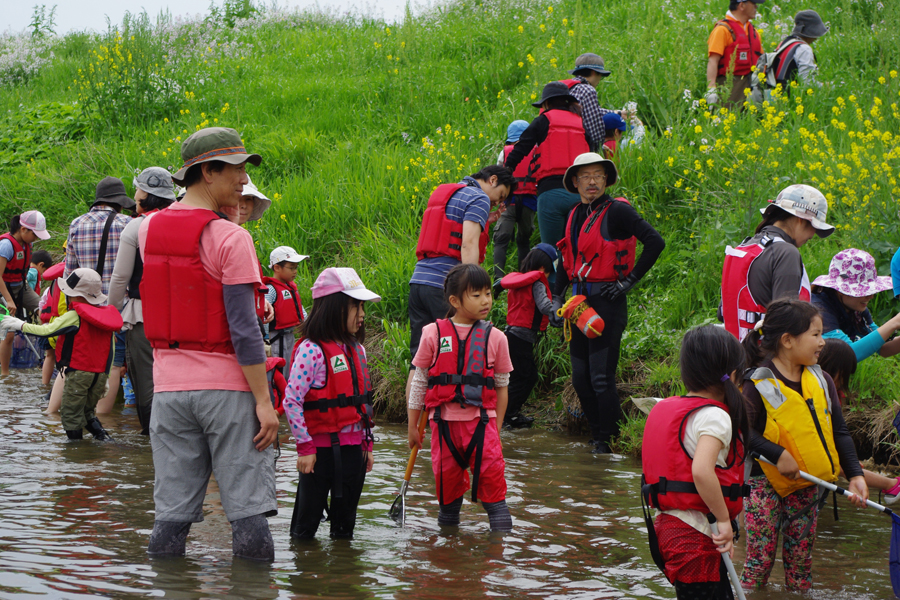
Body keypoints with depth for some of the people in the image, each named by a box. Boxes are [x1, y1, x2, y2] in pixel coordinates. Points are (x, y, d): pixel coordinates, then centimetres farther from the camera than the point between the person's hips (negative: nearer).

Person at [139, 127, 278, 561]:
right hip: (227, 386, -5)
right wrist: (264, 402, -11)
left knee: (171, 511, 9)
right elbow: (244, 329, -15)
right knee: (248, 508, 2)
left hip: (169, 385, 5)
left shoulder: (147, 229, 6)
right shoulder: (231, 239, -12)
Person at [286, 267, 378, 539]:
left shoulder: (356, 350, 10)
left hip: (353, 448, 7)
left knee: (345, 525, 15)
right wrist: (305, 446, -16)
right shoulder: (311, 350, -15)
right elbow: (291, 400, -17)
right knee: (306, 526, 4)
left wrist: (367, 445, 16)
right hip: (322, 449, -7)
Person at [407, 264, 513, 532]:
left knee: (491, 474, -8)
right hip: (444, 421, 0)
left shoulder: (494, 338, 1)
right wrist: (413, 425, 10)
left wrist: (496, 427, 8)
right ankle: (447, 526, 25)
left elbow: (502, 386, 9)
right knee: (446, 476, 7)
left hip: (481, 420, 0)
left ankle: (502, 531, -3)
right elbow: (419, 381, 8)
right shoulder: (434, 334, -1)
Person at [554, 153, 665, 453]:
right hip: (580, 301, 8)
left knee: (601, 378, -8)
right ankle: (597, 433, 20)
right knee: (580, 378, 9)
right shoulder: (575, 215, 14)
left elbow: (655, 243, -16)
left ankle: (609, 440, 2)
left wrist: (628, 281, -14)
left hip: (607, 303, -8)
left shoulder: (617, 211, -9)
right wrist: (556, 298, 17)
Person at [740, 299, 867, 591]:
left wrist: (855, 474, -5)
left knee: (801, 558, 12)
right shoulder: (758, 385, -15)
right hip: (765, 483, -5)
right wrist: (778, 454, -25)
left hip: (808, 485, 5)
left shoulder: (821, 381, 4)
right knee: (761, 557, -3)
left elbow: (839, 432, 6)